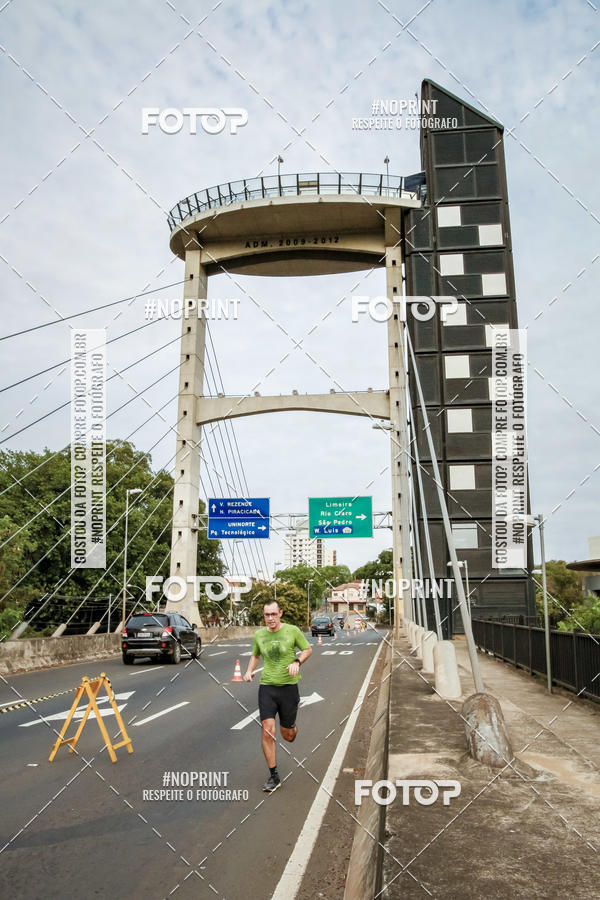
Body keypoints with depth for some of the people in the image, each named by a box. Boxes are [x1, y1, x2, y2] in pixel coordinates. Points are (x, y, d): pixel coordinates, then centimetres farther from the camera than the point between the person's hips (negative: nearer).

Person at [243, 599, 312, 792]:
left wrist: (297, 662, -13)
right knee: (268, 732, -8)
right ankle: (273, 777, 8)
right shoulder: (259, 635, 3)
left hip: (288, 686, -2)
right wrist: (249, 671, 2)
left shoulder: (292, 631, -6)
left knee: (287, 736, 8)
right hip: (266, 687, 2)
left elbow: (308, 649, 5)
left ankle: (292, 725, 46)